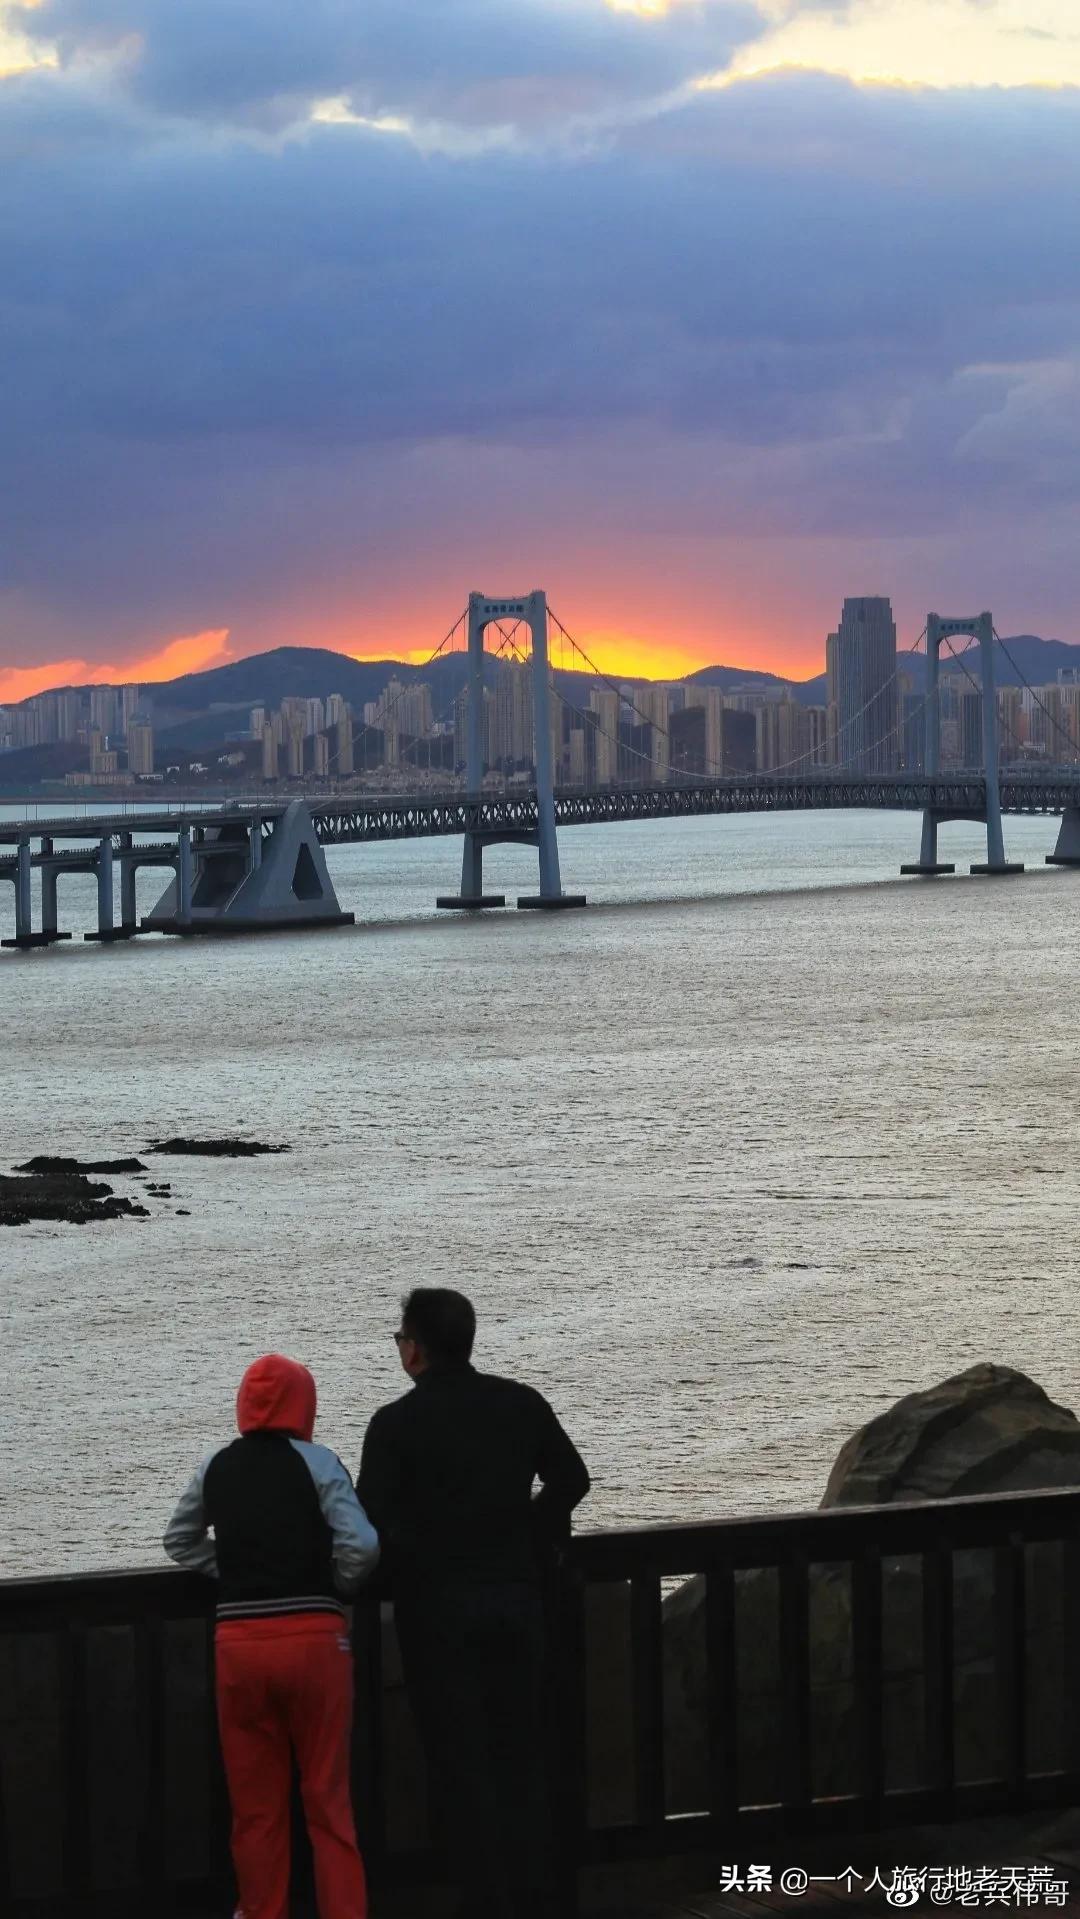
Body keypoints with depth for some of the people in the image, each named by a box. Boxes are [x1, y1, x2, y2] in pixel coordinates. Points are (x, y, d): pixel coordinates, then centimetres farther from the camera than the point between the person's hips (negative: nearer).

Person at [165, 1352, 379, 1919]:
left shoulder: (216, 1468, 7)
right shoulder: (314, 1462, -5)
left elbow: (179, 1541, 21)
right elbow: (362, 1545, -13)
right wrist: (333, 1588, 4)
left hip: (239, 1643, 3)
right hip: (313, 1638, -3)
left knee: (255, 1800, 11)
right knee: (327, 1797, 5)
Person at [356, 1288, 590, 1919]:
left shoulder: (398, 1423, -11)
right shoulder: (521, 1405, 3)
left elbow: (371, 1519, -15)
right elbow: (571, 1480, 12)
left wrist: (415, 1565, 1)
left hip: (438, 1611, -4)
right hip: (517, 1600, 4)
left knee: (462, 1766, 2)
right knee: (522, 1759, 13)